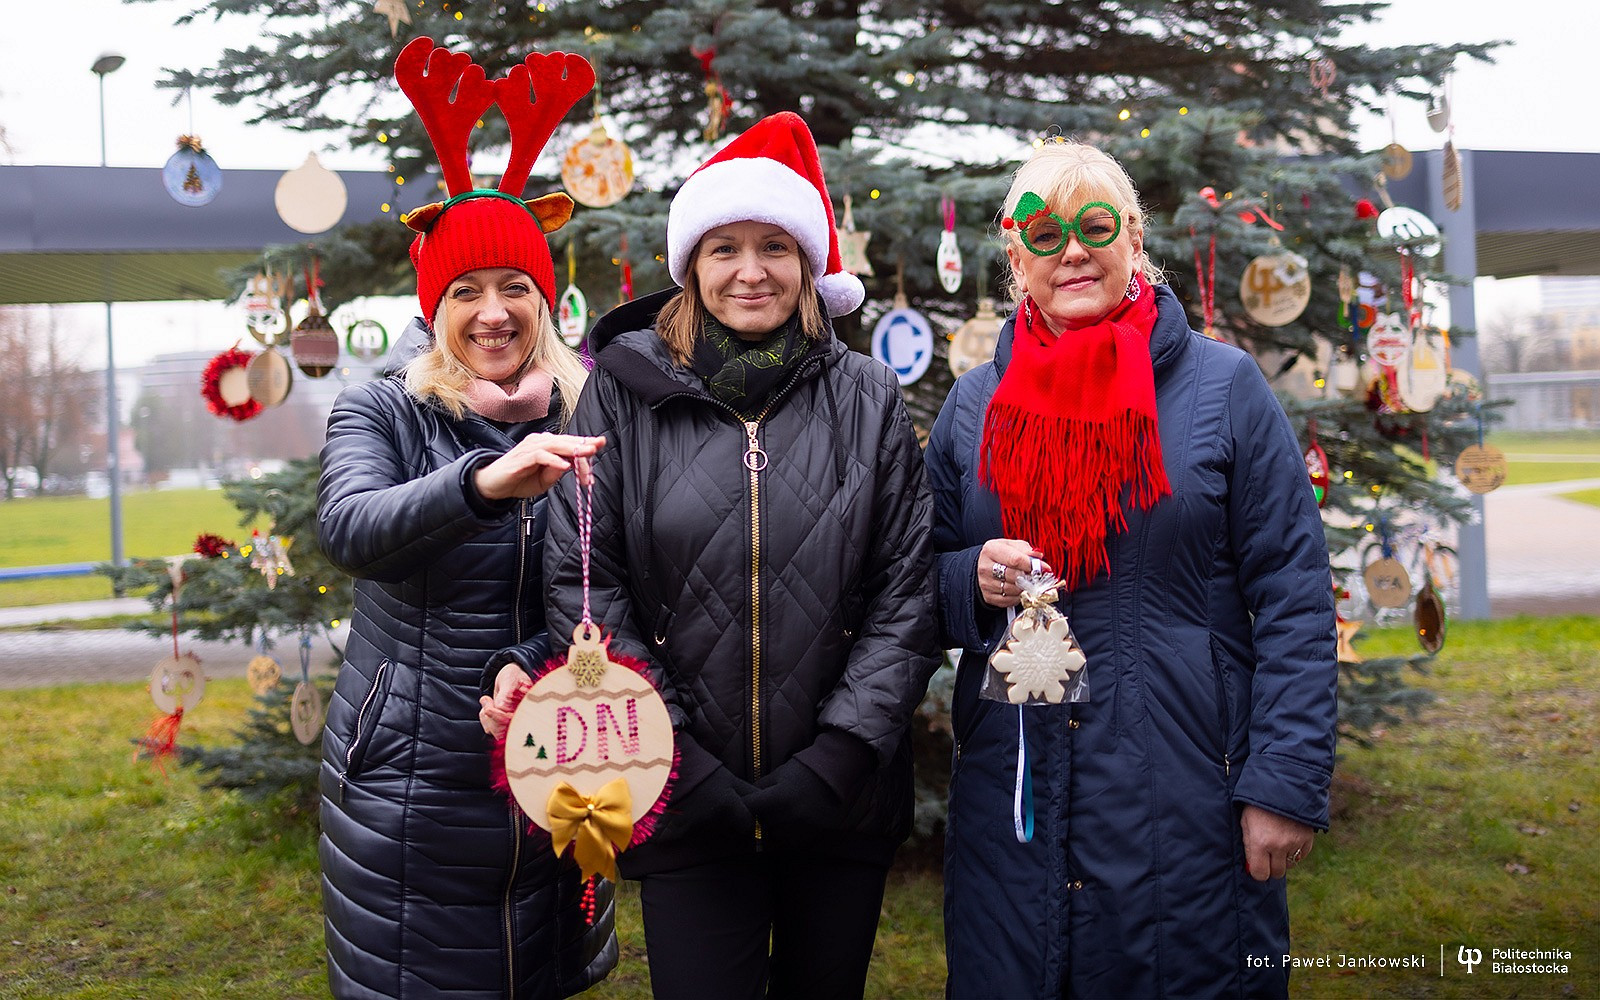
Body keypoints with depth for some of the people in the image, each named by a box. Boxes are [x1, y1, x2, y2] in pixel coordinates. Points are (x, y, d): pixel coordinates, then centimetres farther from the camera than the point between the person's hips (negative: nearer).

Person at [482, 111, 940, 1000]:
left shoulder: (868, 400, 1)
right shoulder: (623, 395, -1)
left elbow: (906, 589, -1)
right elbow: (582, 583, -4)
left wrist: (841, 754, -9)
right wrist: (674, 760, -10)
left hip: (840, 801, 2)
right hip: (688, 808, -1)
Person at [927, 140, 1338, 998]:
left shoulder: (1223, 385, -1)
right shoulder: (973, 404, 8)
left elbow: (1294, 599, -3)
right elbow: (923, 589, 13)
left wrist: (1286, 785, -8)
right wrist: (973, 581, -10)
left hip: (1188, 795, -2)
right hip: (1010, 791, 3)